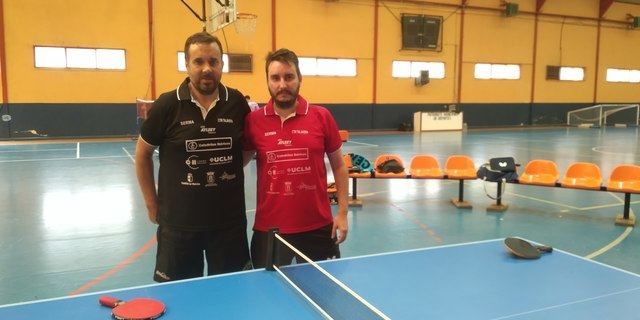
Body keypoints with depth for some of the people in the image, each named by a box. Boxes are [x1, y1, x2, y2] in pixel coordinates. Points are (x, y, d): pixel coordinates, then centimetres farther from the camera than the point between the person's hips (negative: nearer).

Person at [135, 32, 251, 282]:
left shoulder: (237, 102, -4)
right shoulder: (167, 105, -8)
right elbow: (143, 153, 5)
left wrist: (229, 167, 0)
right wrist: (152, 204, 5)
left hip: (229, 221, 1)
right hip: (179, 221, -1)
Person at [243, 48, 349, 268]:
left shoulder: (322, 117, -3)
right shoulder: (253, 121, -3)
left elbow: (338, 166, 5)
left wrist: (342, 212, 2)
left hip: (318, 226, 0)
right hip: (269, 228, 0)